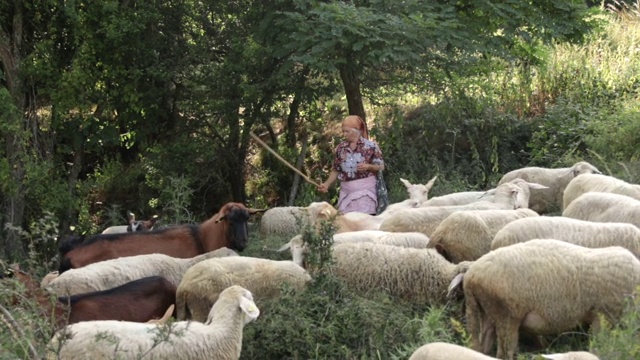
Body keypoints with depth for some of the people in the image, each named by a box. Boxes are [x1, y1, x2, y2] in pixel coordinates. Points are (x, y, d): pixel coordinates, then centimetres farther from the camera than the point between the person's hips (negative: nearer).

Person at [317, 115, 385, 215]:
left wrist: (368, 166, -19)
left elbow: (381, 166, 0)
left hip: (365, 189, -4)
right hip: (346, 191, 4)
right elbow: (336, 170, 13)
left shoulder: (370, 146, -4)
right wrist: (327, 184, -1)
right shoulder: (341, 147, 8)